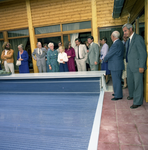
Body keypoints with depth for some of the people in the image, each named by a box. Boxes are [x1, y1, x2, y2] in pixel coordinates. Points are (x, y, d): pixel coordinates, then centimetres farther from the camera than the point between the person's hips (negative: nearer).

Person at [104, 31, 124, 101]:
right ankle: (118, 93, 32)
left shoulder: (116, 44, -20)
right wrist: (107, 59, 10)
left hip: (116, 66, -10)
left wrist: (105, 59, 2)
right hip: (118, 65, 10)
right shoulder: (120, 43, 12)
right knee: (118, 80, 19)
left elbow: (109, 54, -16)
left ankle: (118, 96, 9)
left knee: (116, 80, -1)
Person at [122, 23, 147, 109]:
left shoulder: (138, 38, -14)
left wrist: (141, 66, -20)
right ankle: (132, 95, 43)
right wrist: (128, 63, 13)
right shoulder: (129, 40, 13)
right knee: (130, 81, 21)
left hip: (137, 66, -9)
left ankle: (138, 102, 14)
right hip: (130, 66, 9)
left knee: (138, 83, 1)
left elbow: (143, 53, -18)